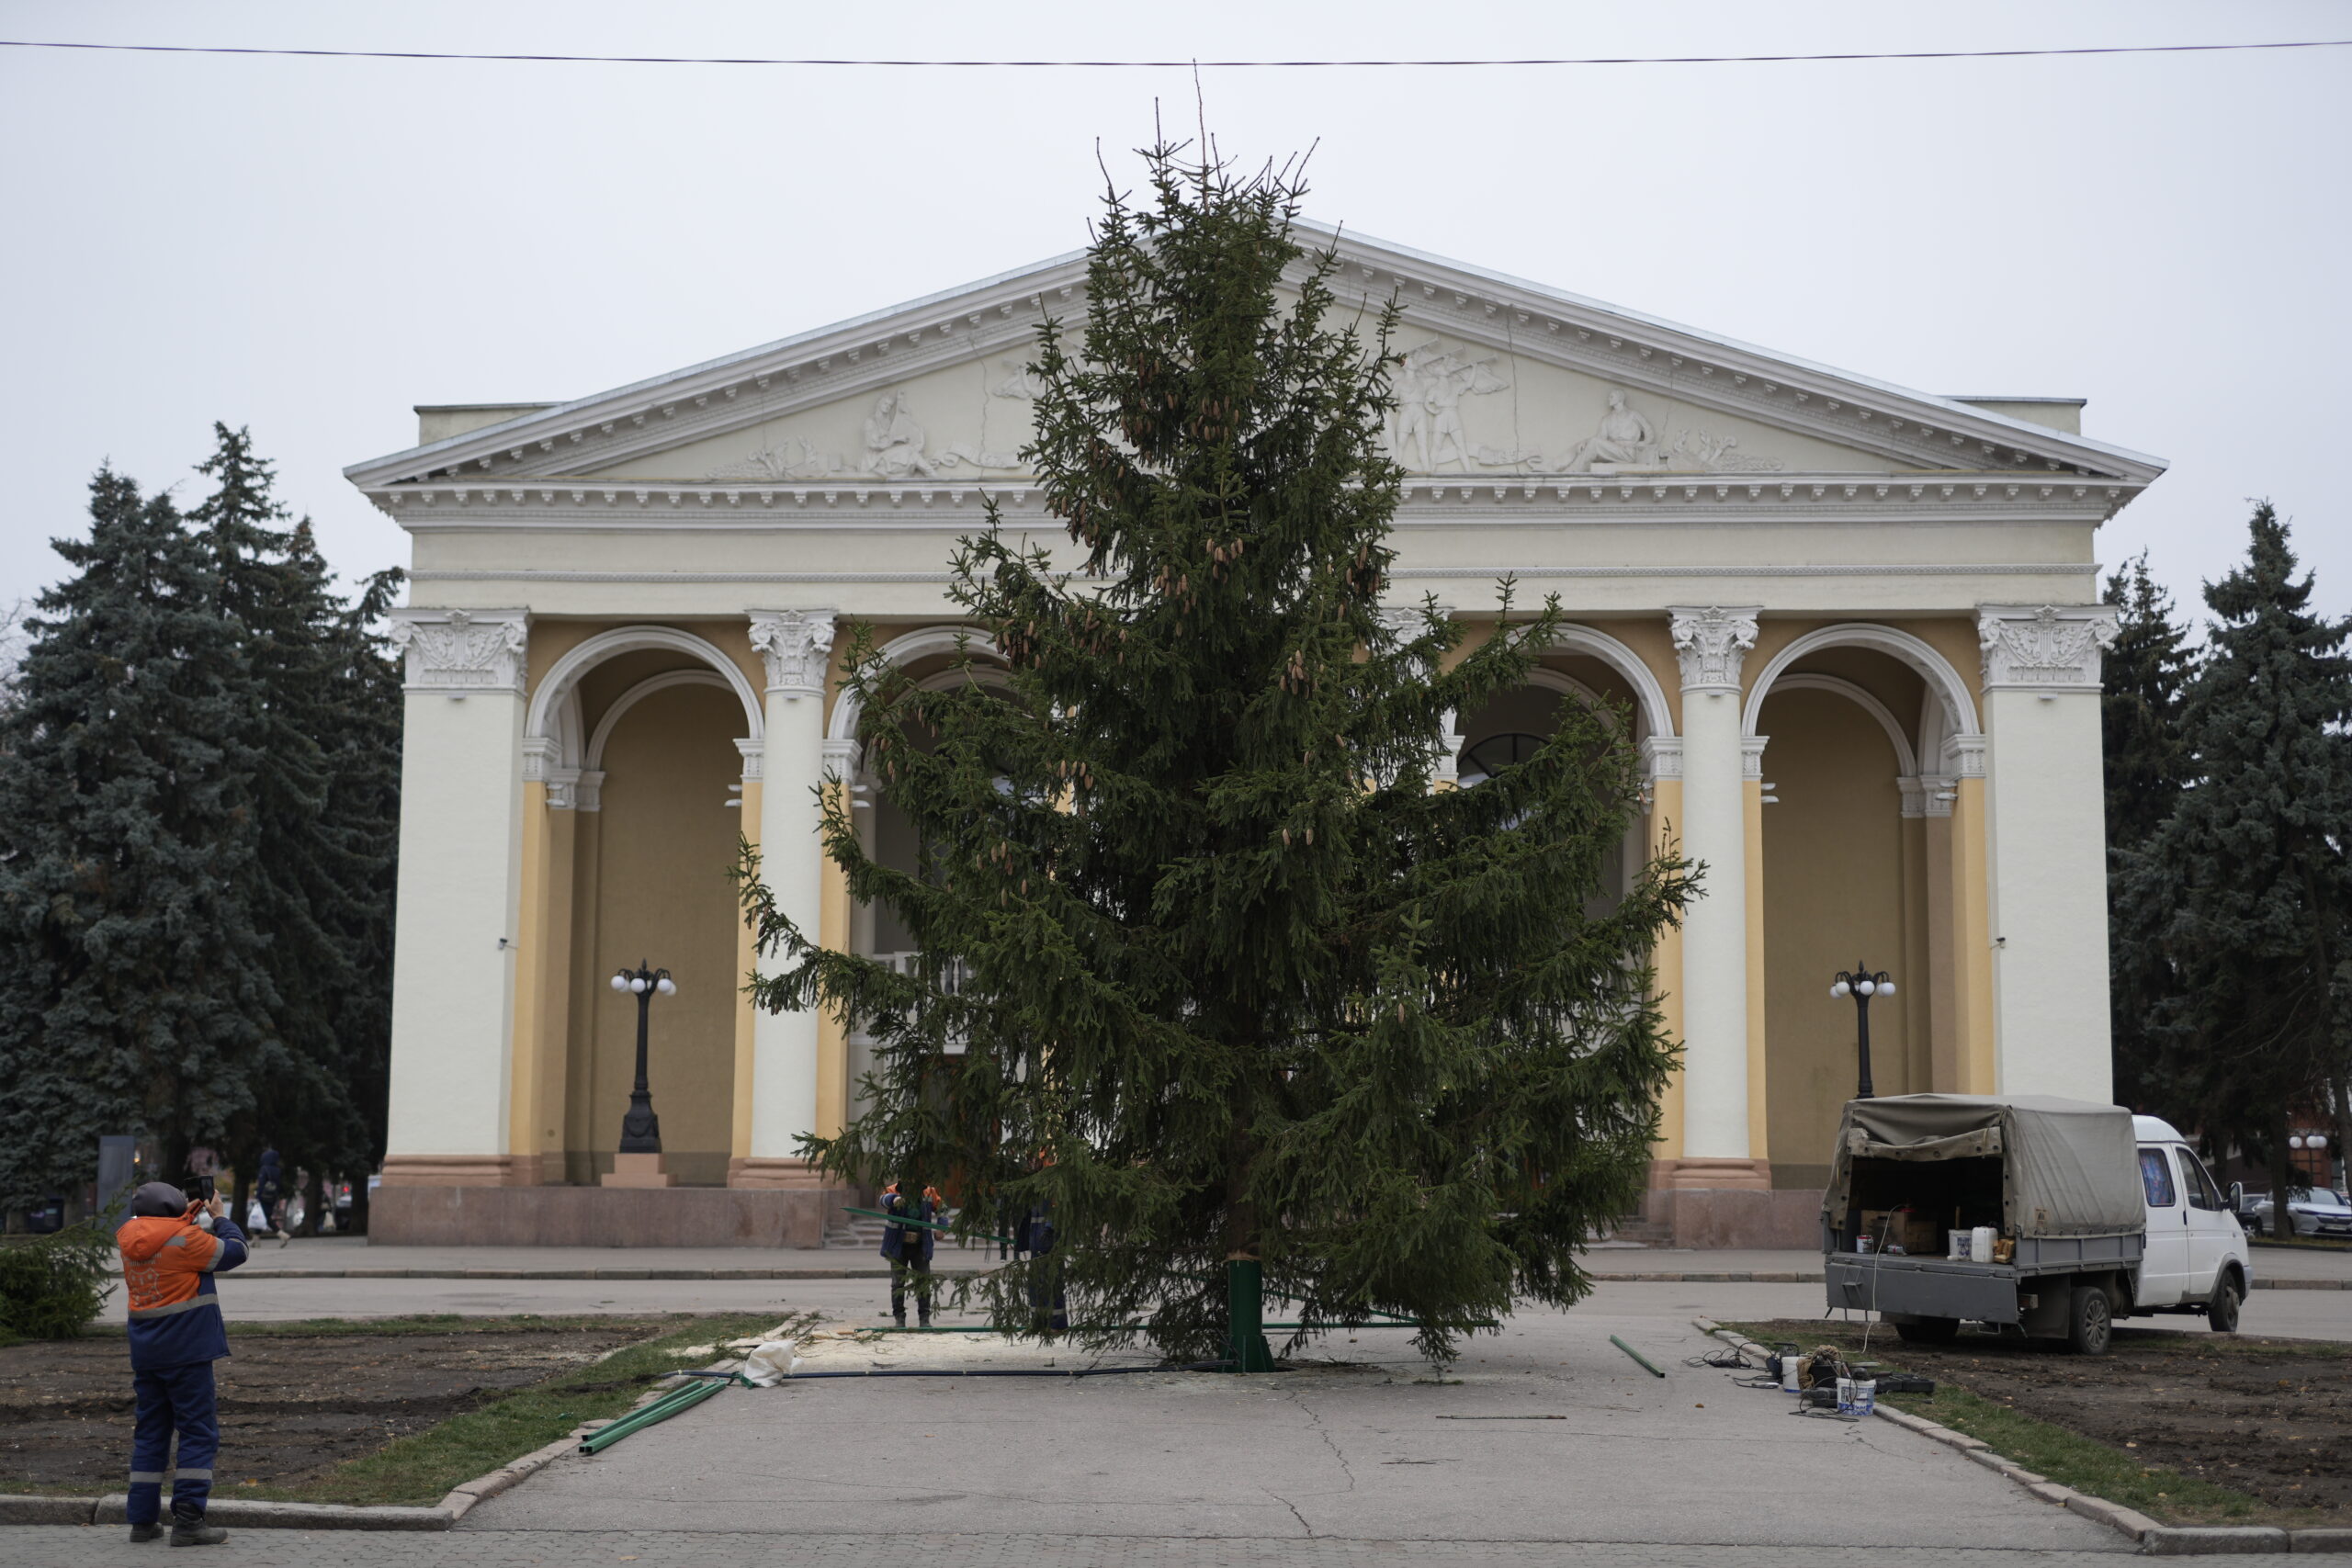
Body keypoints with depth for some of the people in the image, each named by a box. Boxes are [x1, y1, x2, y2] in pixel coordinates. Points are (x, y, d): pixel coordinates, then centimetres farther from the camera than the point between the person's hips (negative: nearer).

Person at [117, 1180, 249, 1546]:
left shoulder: (129, 1237, 4)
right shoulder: (184, 1238, -16)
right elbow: (234, 1252, -6)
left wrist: (188, 1216, 14)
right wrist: (220, 1218, 7)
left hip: (145, 1352, 7)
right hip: (186, 1351, -7)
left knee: (150, 1433, 14)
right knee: (199, 1433, -2)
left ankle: (143, 1520, 15)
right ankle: (188, 1522, -7)